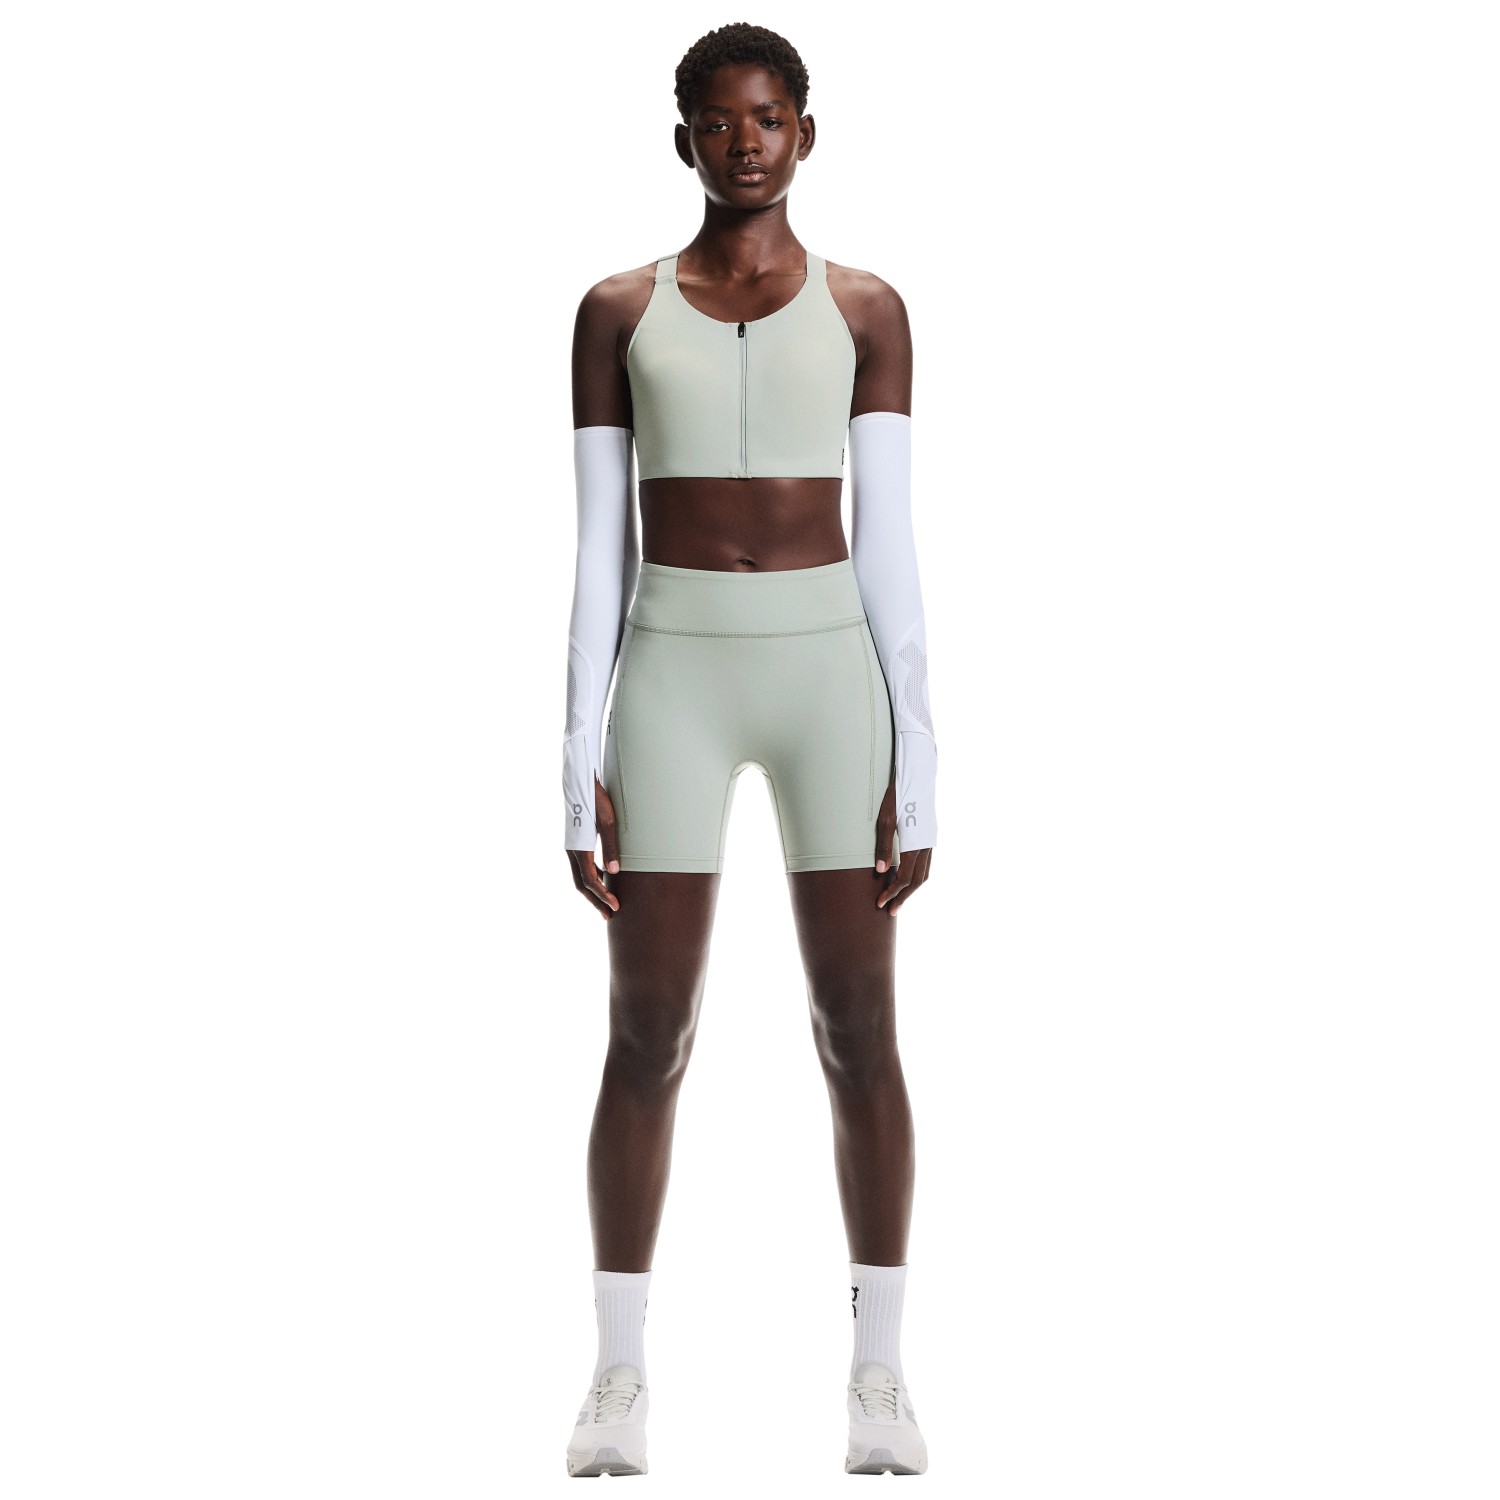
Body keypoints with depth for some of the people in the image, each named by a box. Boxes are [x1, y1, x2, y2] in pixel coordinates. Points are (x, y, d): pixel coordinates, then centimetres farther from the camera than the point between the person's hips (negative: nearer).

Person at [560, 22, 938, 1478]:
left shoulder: (865, 310, 6)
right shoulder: (617, 312, 7)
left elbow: (887, 543, 3)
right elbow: (597, 551, 5)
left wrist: (915, 761, -2)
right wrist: (582, 762, -1)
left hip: (831, 671, 0)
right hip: (673, 679, 0)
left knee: (859, 1032, 1)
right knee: (645, 1038, 0)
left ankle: (879, 1373, 12)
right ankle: (619, 1374, 11)